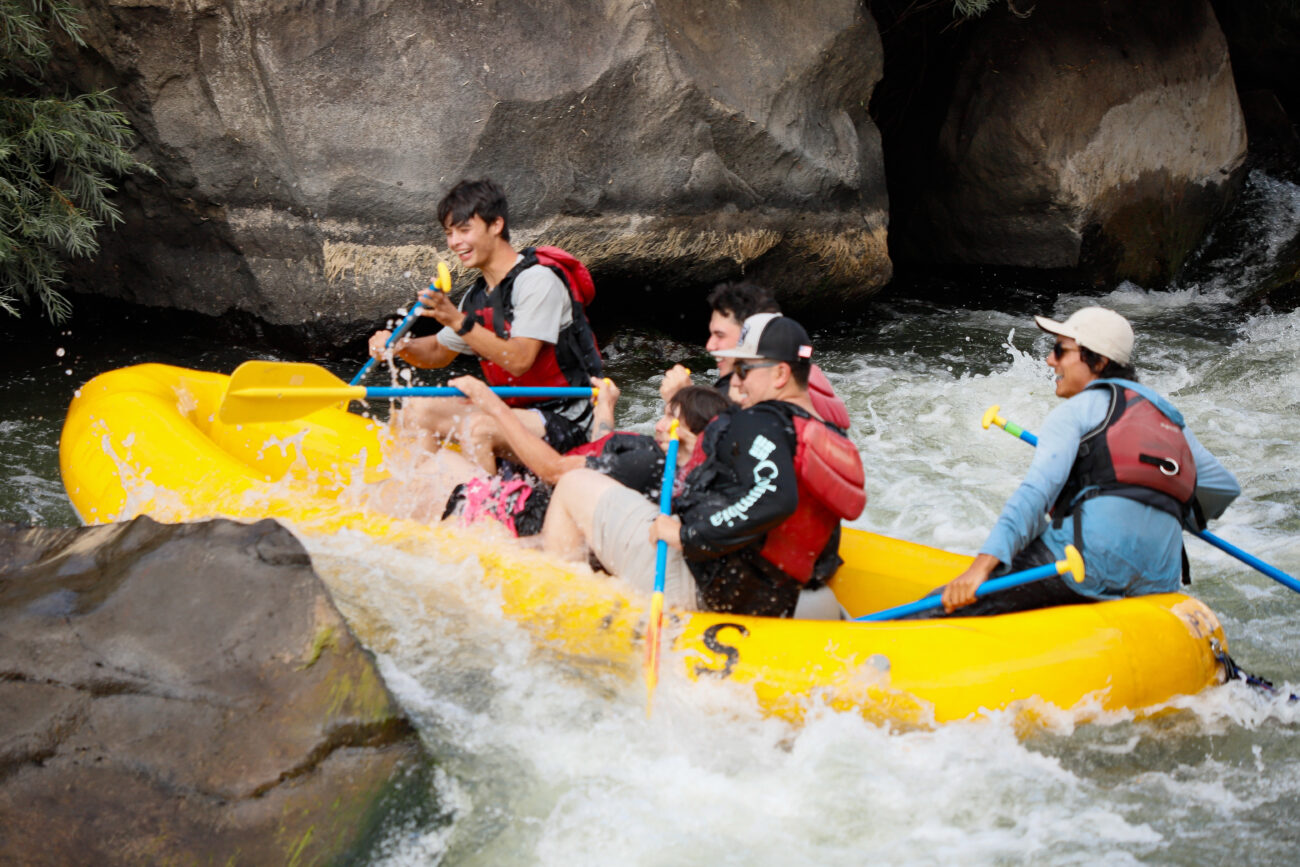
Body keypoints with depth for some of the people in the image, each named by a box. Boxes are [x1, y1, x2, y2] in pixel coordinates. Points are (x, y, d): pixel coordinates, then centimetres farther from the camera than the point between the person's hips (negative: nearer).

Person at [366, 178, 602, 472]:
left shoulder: (538, 279, -18)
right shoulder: (478, 295, 8)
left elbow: (518, 360, -27)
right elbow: (440, 352, 21)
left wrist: (459, 322, -31)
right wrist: (401, 347, -1)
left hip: (566, 421, -9)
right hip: (512, 408, 9)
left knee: (476, 429, -32)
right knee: (418, 410, 1)